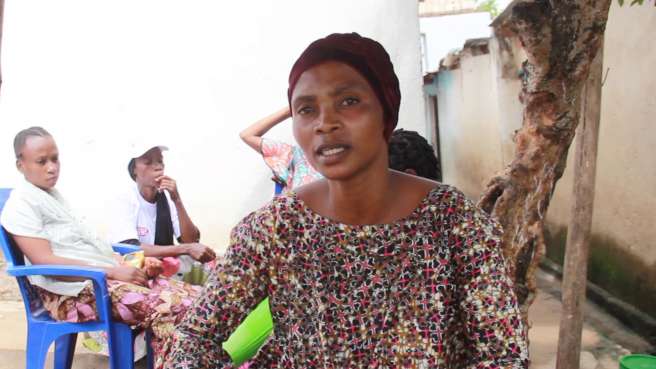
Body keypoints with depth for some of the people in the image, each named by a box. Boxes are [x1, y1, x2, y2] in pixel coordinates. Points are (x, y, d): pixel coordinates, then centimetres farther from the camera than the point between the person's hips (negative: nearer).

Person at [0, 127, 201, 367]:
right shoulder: (21, 203, -3)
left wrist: (126, 264, 4)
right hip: (73, 290, -8)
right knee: (167, 307, -31)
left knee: (192, 296, -12)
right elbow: (45, 261, -15)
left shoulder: (53, 194, 24)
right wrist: (114, 271, -19)